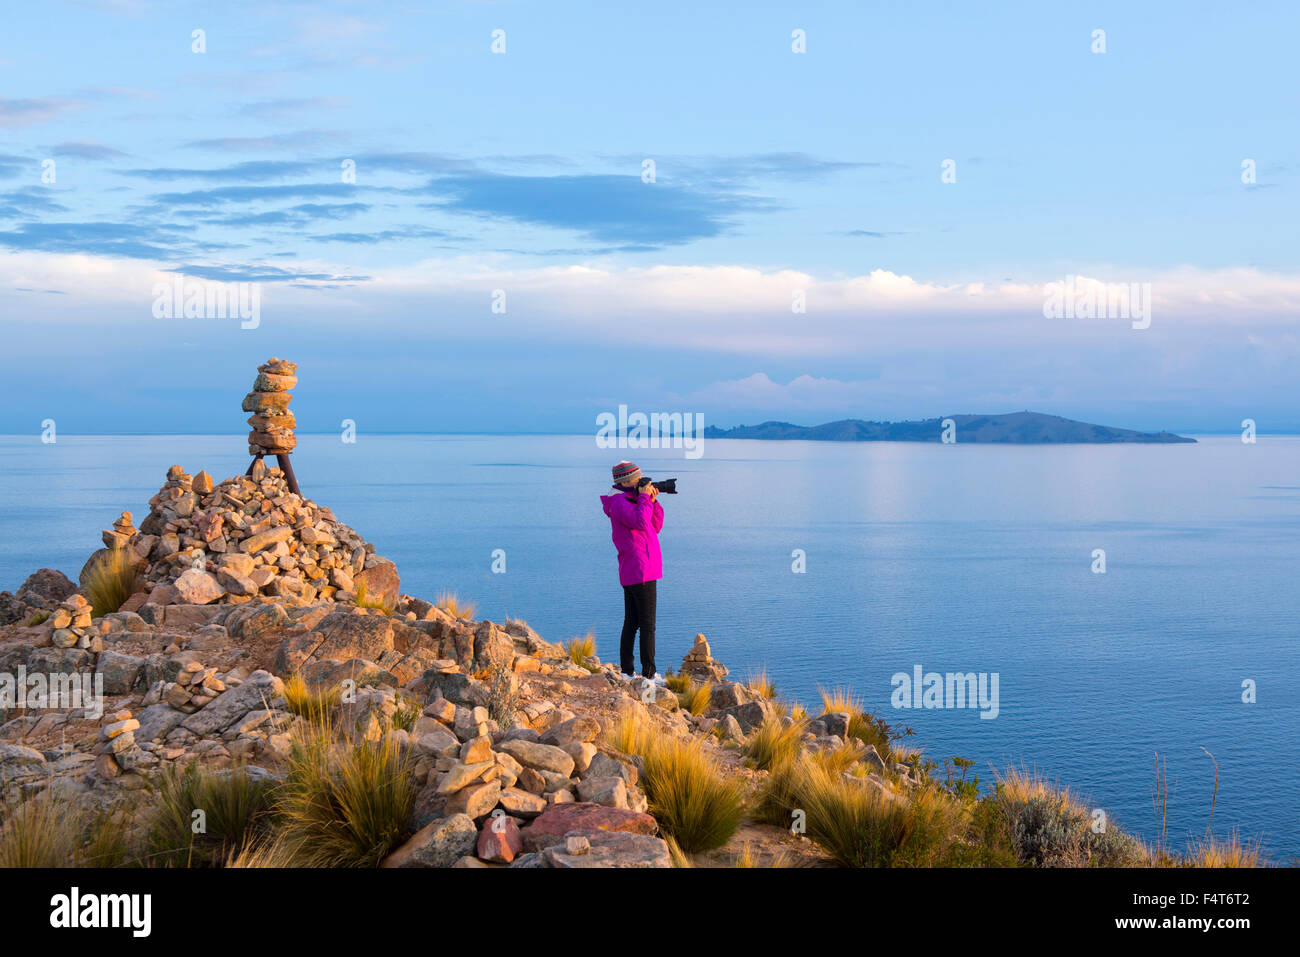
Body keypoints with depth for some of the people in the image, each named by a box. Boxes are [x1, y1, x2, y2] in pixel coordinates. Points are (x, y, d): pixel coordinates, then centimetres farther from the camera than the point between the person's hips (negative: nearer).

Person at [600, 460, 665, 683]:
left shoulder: (631, 500, 19)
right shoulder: (619, 502, -12)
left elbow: (655, 526, 18)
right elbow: (640, 523, -28)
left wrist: (653, 501, 7)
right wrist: (645, 497, -16)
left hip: (630, 573, 10)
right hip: (641, 572, -10)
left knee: (631, 623, 11)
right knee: (647, 625, -7)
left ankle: (627, 671, 14)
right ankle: (649, 673, -4)